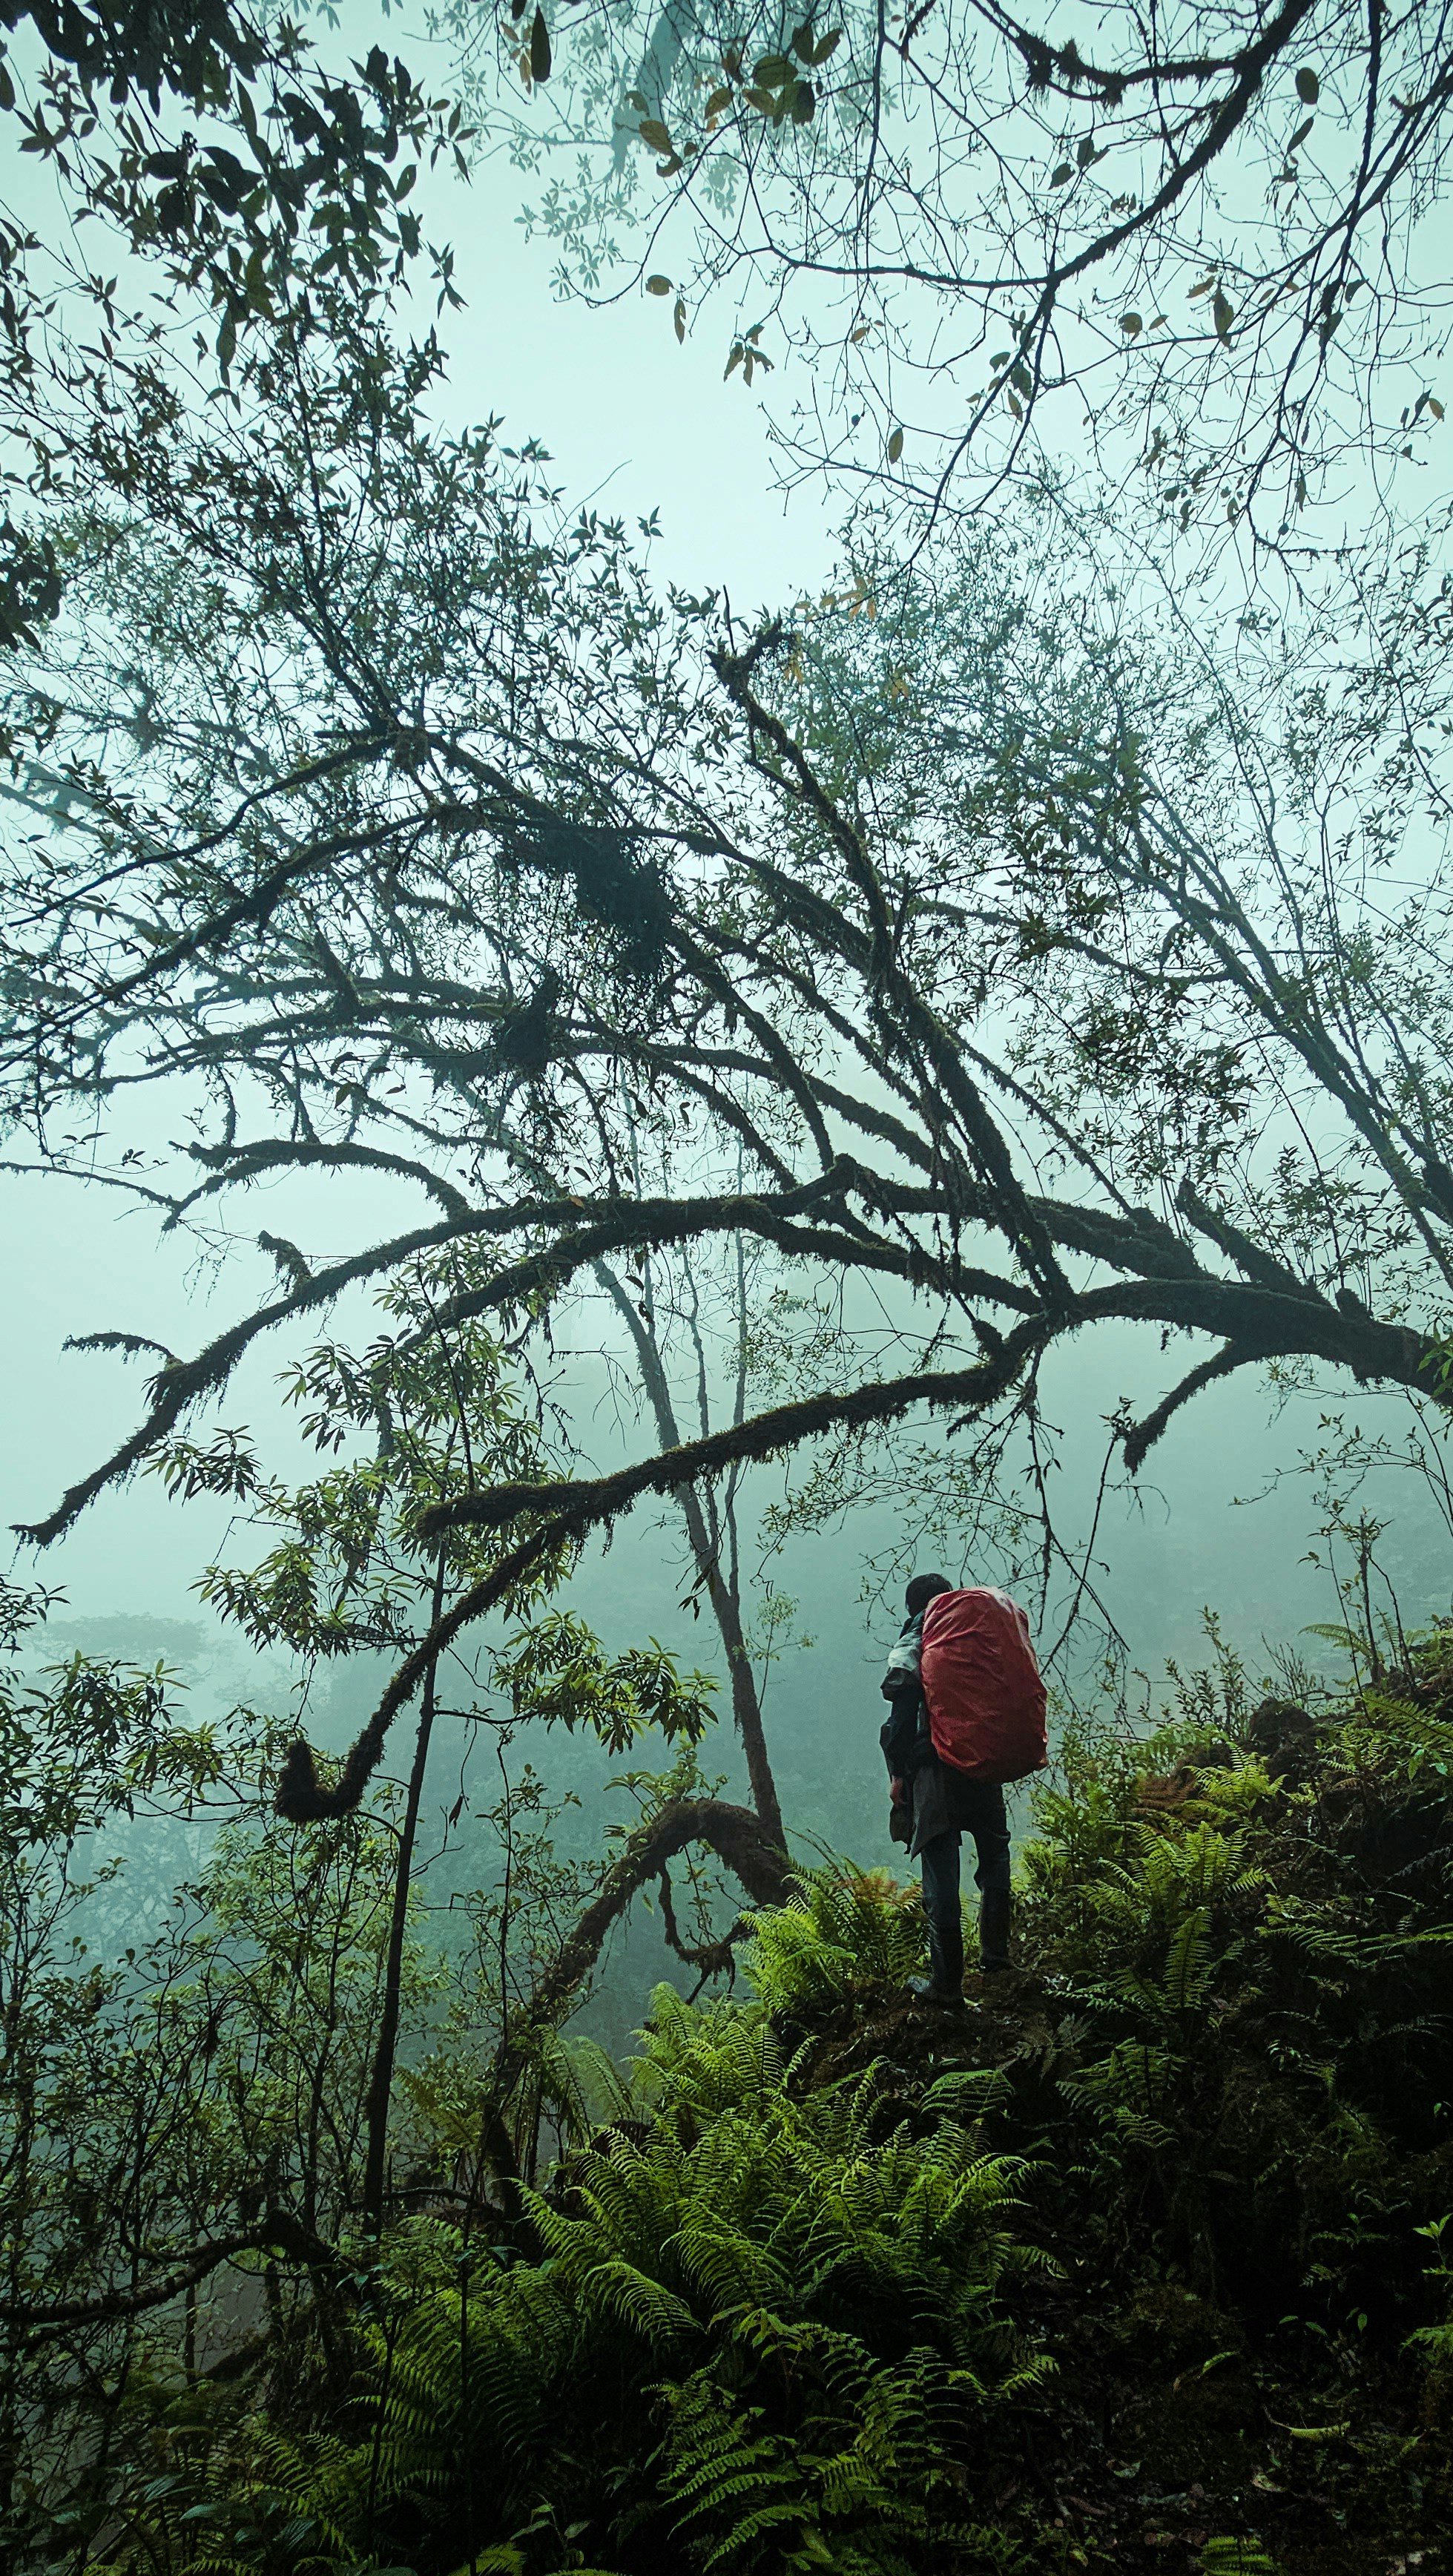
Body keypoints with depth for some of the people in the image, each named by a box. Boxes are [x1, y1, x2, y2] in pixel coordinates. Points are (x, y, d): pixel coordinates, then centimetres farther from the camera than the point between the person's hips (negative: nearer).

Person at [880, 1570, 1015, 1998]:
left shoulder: (910, 1649, -6)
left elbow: (902, 1717, -12)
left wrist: (898, 1772, -3)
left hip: (935, 1774, -4)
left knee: (941, 1879, 2)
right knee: (994, 1858, 23)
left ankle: (946, 1983, 8)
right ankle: (995, 1955, 30)